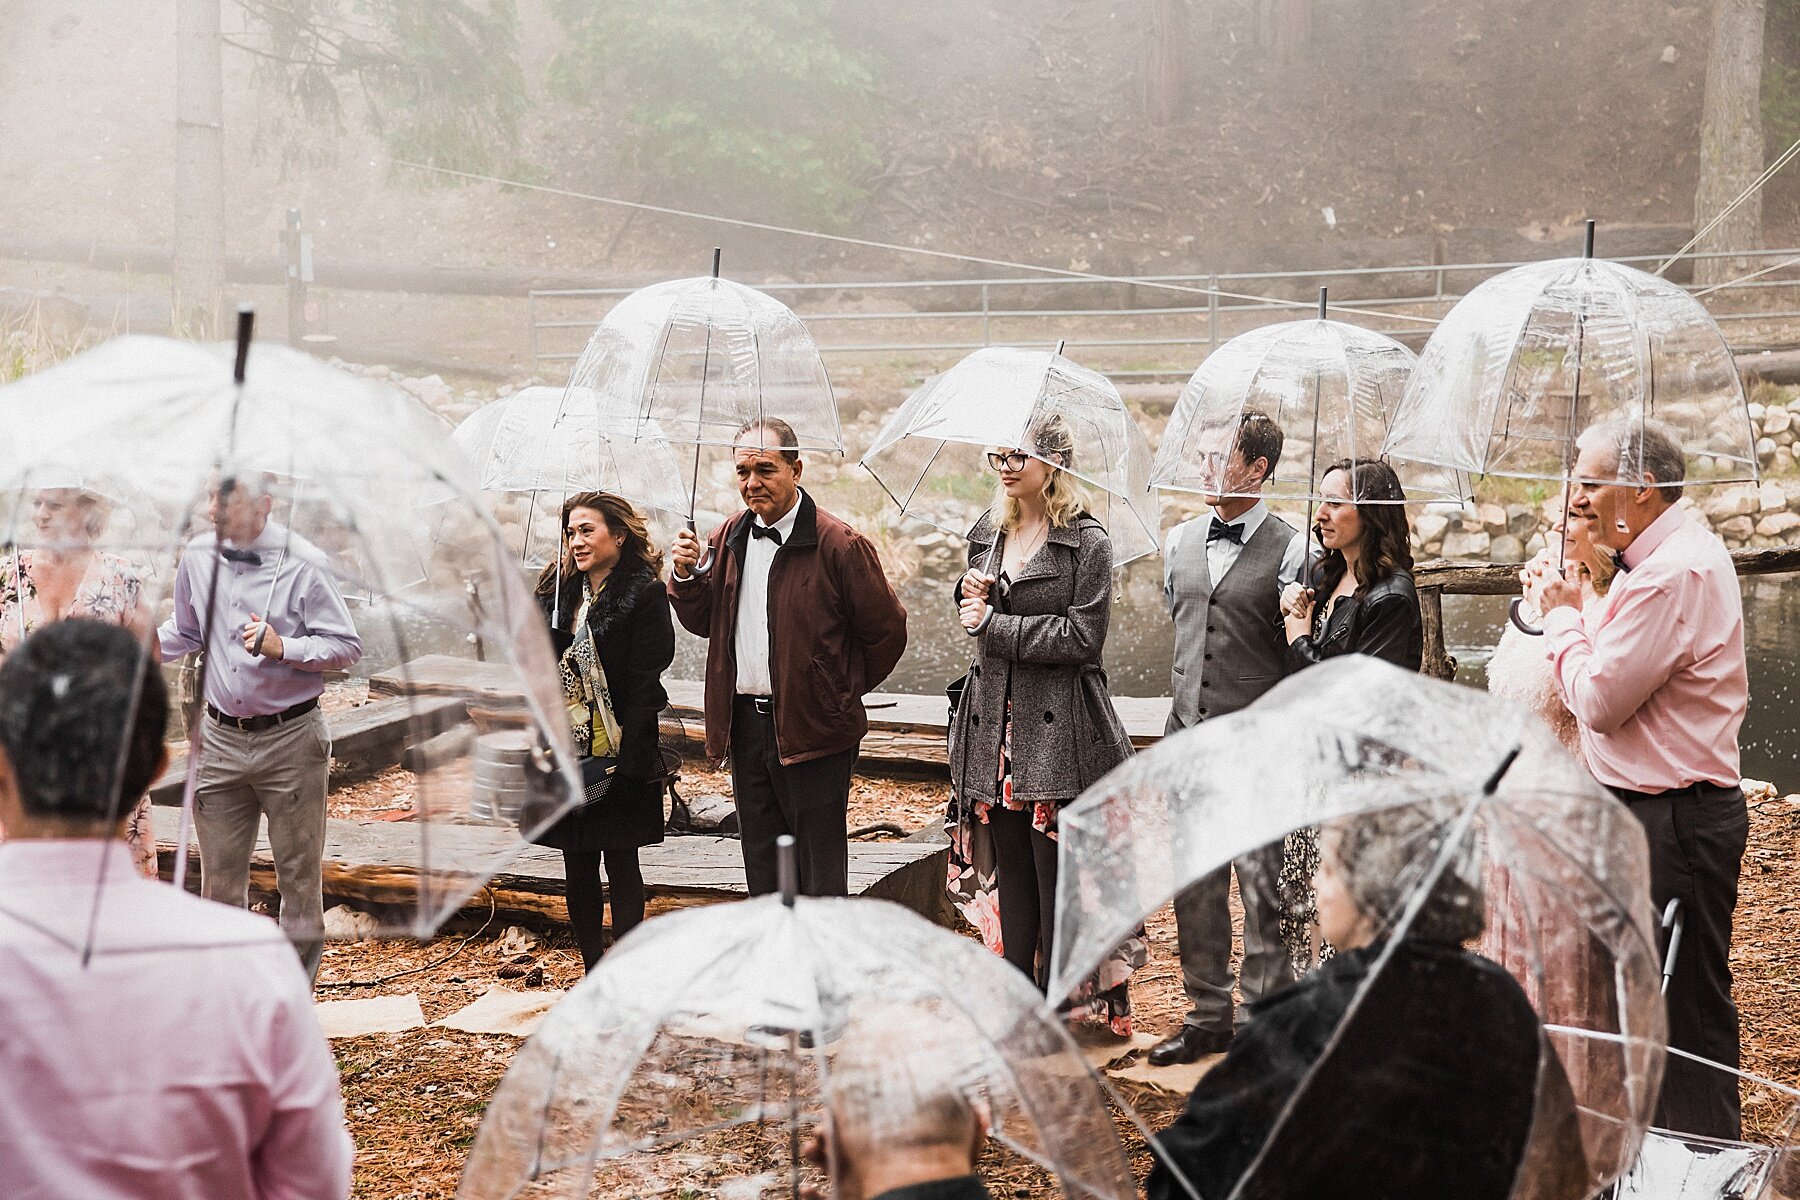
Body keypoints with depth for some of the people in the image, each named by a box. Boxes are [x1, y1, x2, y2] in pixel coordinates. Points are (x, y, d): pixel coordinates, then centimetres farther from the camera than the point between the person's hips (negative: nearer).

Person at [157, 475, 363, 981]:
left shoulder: (303, 563, -12)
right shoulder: (198, 556, 2)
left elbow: (348, 647, -9)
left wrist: (283, 647, -22)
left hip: (290, 740, -4)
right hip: (220, 739, 4)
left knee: (298, 873, 5)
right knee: (220, 874, 9)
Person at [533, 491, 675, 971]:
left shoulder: (644, 594, -8)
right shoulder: (557, 591, 12)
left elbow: (646, 682, -13)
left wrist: (625, 758, -18)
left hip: (618, 755, -6)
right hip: (566, 752, 6)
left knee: (621, 867, 1)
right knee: (577, 869, 11)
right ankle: (593, 977, 20)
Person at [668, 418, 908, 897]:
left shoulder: (839, 544, -12)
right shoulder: (728, 539, 8)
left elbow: (887, 631, -5)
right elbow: (702, 622, 15)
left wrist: (844, 691, 4)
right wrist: (686, 575, -4)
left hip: (813, 729, -6)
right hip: (745, 726, 6)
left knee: (820, 876, 0)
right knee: (762, 870, 15)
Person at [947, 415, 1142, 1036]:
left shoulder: (1087, 541, -7)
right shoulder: (988, 532, 13)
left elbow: (1082, 636, -14)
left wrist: (995, 626, -12)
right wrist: (970, 595, 1)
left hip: (1059, 726, -6)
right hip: (997, 719, 6)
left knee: (1056, 872, -3)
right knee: (1009, 865, 9)